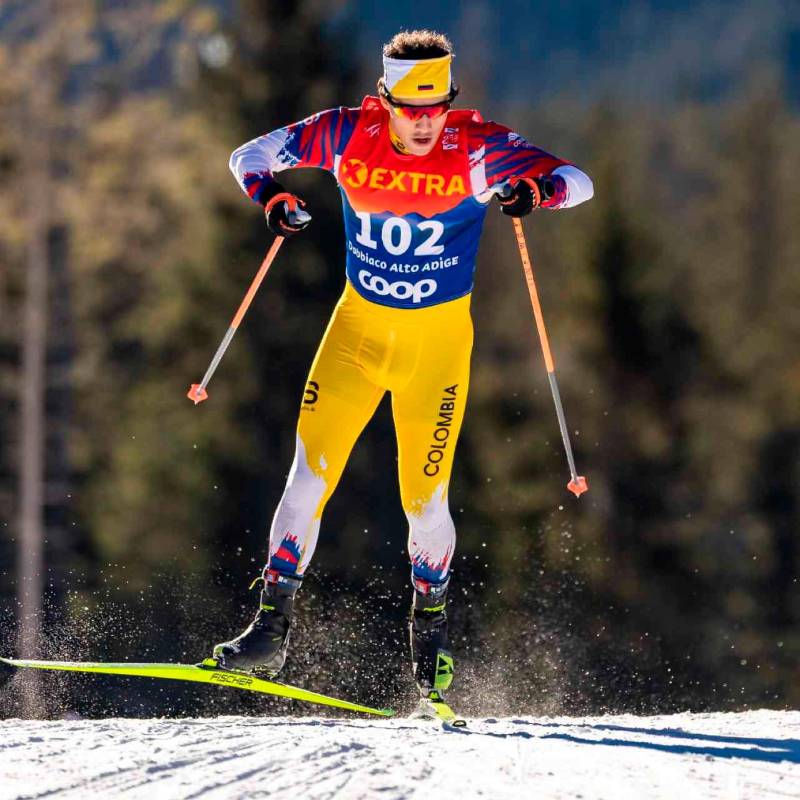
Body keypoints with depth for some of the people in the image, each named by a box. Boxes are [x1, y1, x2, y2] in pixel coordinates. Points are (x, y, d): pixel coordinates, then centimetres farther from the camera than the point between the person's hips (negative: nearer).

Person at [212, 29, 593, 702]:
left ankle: (430, 630, 22)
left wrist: (537, 188, -40)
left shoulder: (476, 148, -15)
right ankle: (273, 625, 3)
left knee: (425, 496, -3)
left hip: (438, 339, -2)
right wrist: (272, 196, -22)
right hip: (357, 326, 2)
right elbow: (251, 155, 0)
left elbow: (577, 181, -17)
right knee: (310, 473, -6)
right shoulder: (348, 136, -10)